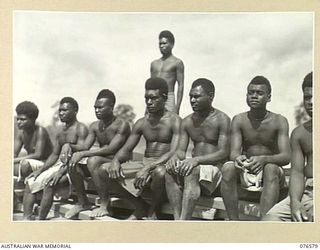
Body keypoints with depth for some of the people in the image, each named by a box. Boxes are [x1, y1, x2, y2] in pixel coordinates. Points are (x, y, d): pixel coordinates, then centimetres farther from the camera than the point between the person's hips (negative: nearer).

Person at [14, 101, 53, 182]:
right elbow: (14, 154, 2)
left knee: (25, 163, -35)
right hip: (31, 163, 8)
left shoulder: (40, 131, -19)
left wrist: (15, 160, -28)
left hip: (45, 164, -7)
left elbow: (38, 155, -26)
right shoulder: (21, 133, 2)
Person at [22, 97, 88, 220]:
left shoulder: (81, 129, -7)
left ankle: (41, 220, -25)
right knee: (30, 183, -4)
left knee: (49, 184, -31)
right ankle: (26, 219, -12)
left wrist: (61, 172, -26)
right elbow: (54, 155, 18)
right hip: (58, 165, 9)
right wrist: (39, 170, 4)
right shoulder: (60, 132, 18)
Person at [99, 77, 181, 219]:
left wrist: (149, 167, -32)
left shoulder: (174, 121, -8)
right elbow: (126, 149, 12)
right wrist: (116, 161, -13)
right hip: (144, 164, 6)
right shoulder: (141, 123, 10)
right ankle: (140, 207, 0)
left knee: (160, 172, -42)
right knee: (105, 171, -10)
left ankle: (152, 210, -9)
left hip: (162, 166, -6)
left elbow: (174, 153, -20)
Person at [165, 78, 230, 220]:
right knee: (170, 169, -25)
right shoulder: (187, 122, 14)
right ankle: (177, 220, -32)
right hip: (194, 167, 5)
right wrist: (175, 157, -16)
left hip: (215, 169, -5)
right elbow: (181, 150, 9)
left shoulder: (222, 119, -3)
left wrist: (197, 159, -25)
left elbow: (224, 153, -11)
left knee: (193, 172, -35)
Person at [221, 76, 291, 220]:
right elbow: (234, 151, -9)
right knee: (227, 168, -28)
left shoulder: (279, 121, -5)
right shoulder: (239, 120, 2)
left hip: (270, 175, -2)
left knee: (271, 168, -34)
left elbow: (286, 157, -15)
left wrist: (264, 159, -37)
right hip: (245, 173, 2)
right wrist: (237, 158, -35)